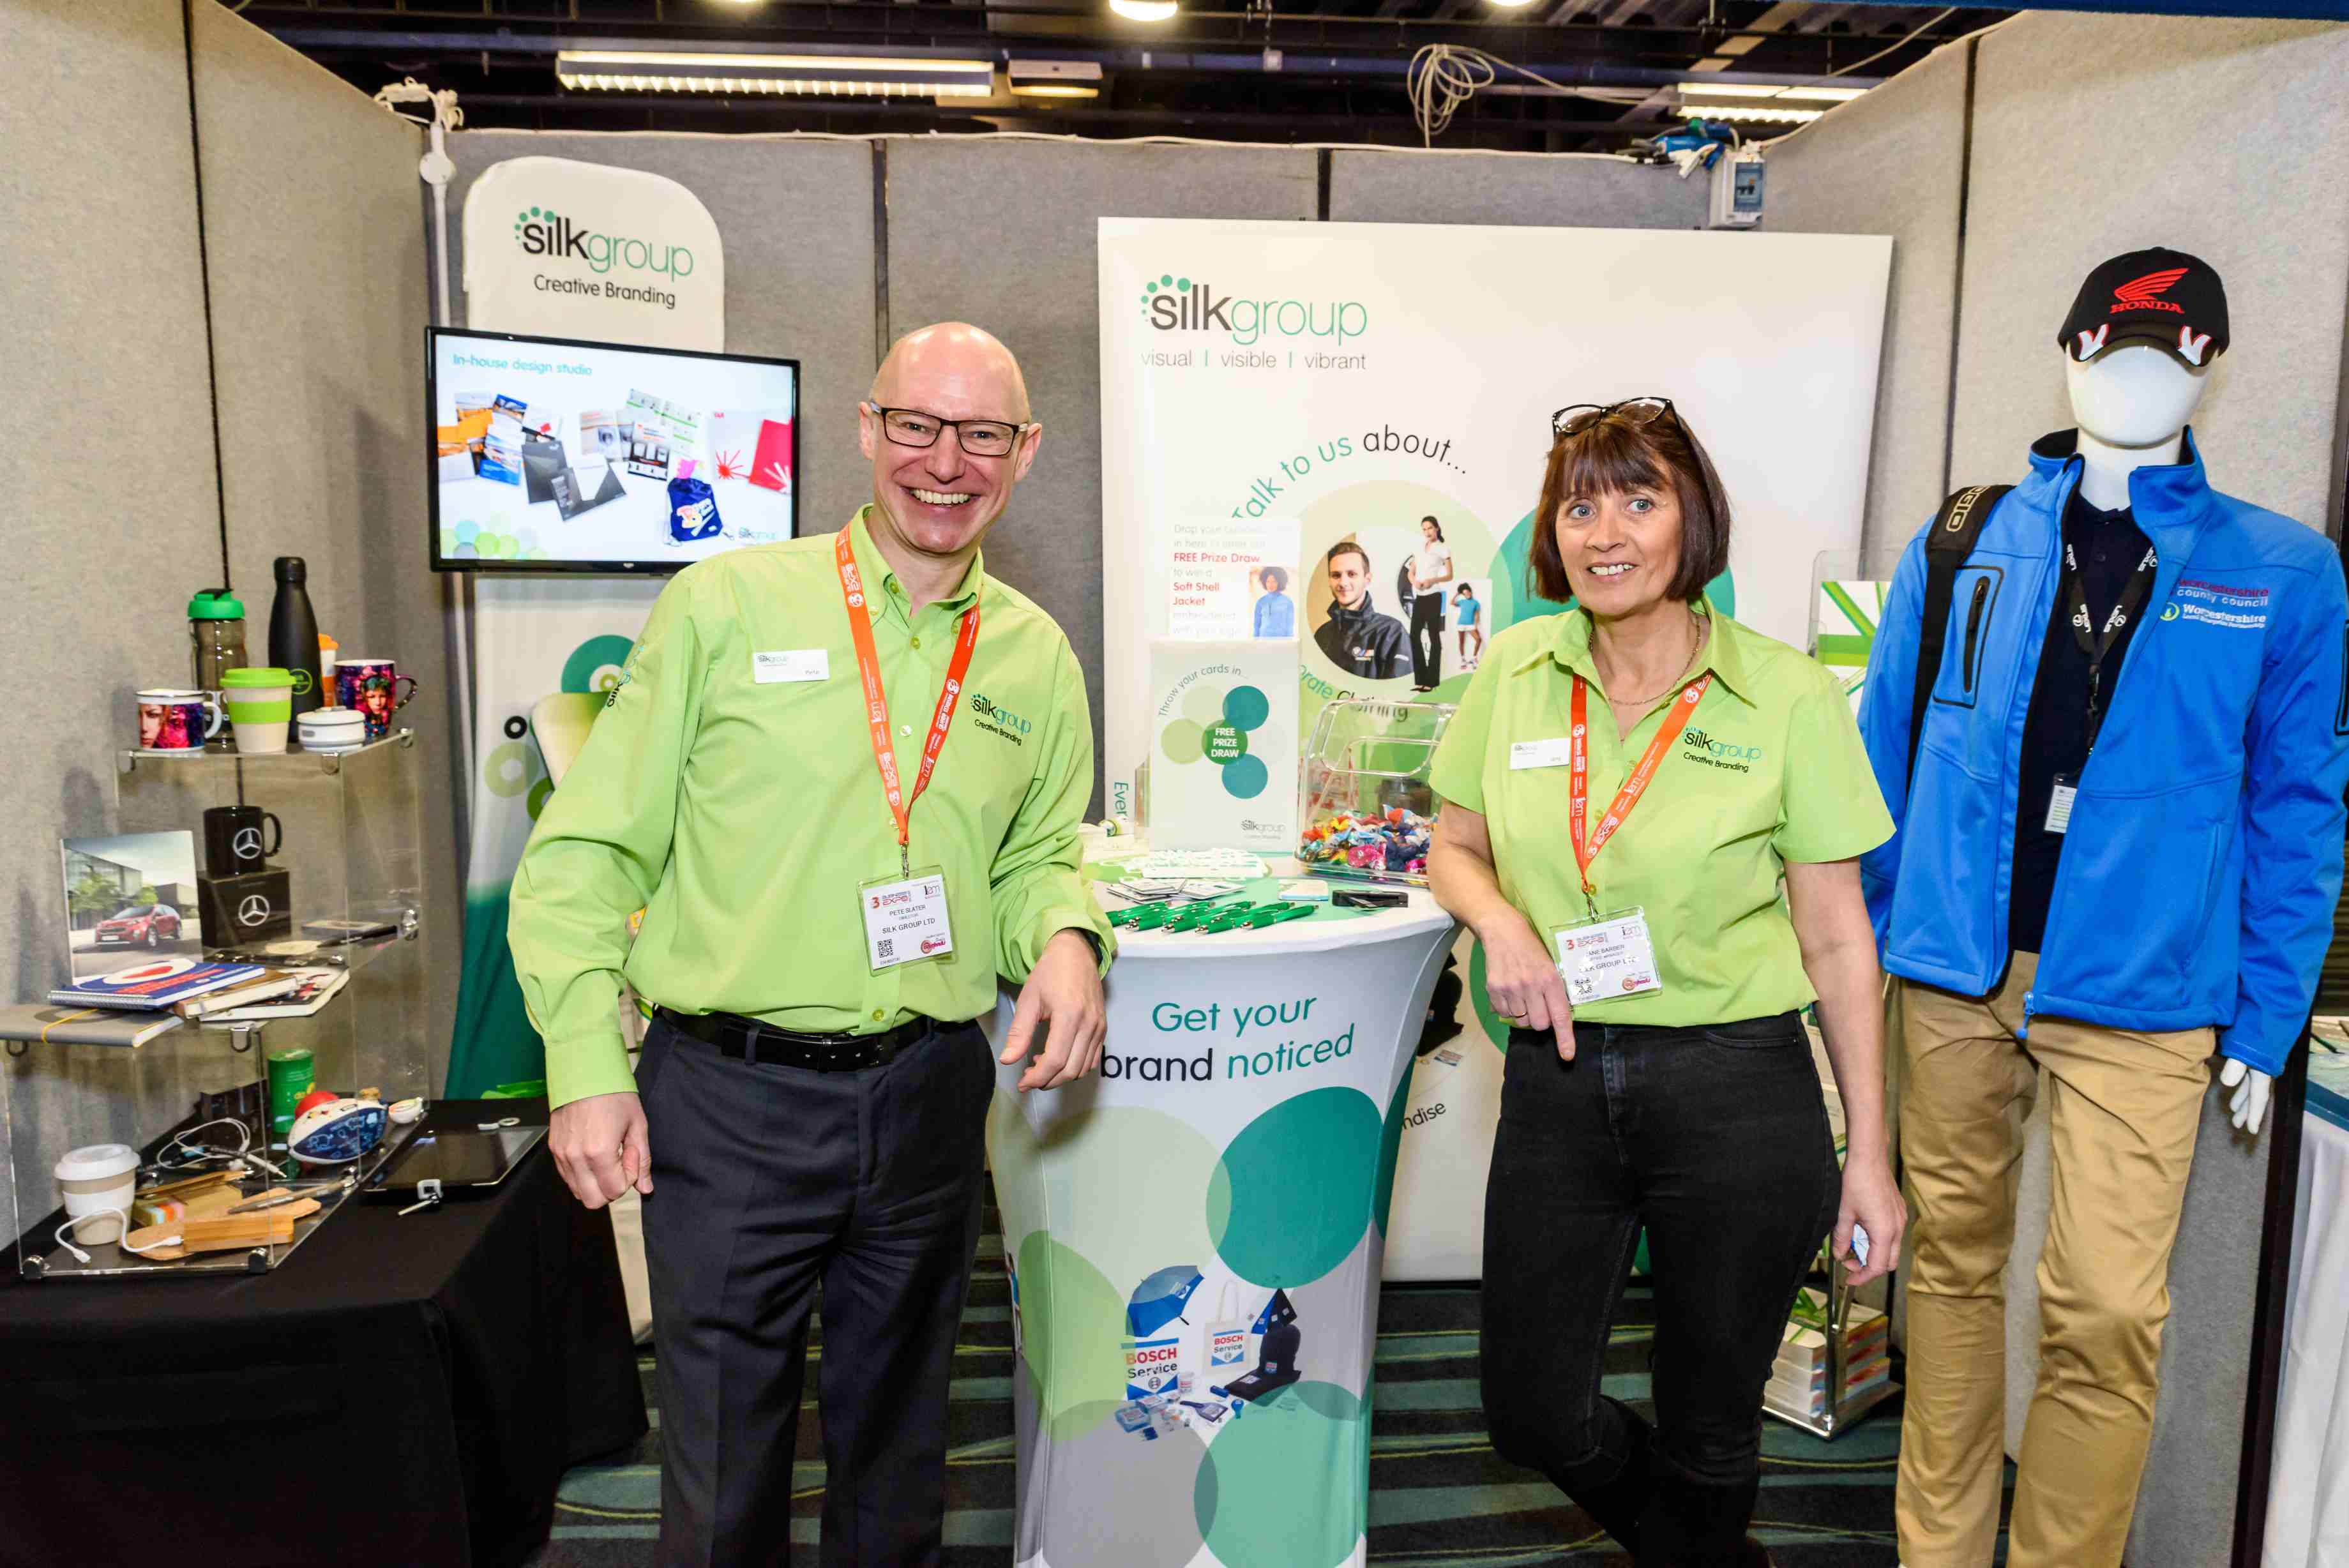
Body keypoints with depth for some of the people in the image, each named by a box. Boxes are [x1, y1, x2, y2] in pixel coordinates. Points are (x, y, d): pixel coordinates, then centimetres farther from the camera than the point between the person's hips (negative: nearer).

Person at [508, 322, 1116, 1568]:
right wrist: (588, 1067, -9)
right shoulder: (726, 603, -5)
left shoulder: (1035, 657, 5)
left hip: (930, 1094, 3)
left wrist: (1065, 939, -9)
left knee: (895, 1450, 21)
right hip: (728, 1100, -3)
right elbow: (588, 849, -3)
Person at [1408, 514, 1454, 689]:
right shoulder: (1420, 548, 15)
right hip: (1418, 597, 6)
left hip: (1433, 597, -6)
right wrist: (1414, 581, -7)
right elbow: (1411, 572, 15)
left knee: (1433, 636, -3)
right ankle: (1420, 679, 8)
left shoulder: (1443, 549, 1)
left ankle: (1431, 681, -2)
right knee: (1415, 635, 2)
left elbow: (1450, 576, -1)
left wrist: (1432, 580, -18)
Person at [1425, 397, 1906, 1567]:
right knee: (1533, 1413, 12)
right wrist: (1499, 921, -10)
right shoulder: (1516, 671, 1)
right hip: (1557, 1080, 3)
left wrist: (1869, 1154, -3)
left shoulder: (1788, 696, -7)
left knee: (1709, 1426, 13)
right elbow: (1454, 847, 13)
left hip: (1737, 1087, -3)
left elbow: (1836, 939, -3)